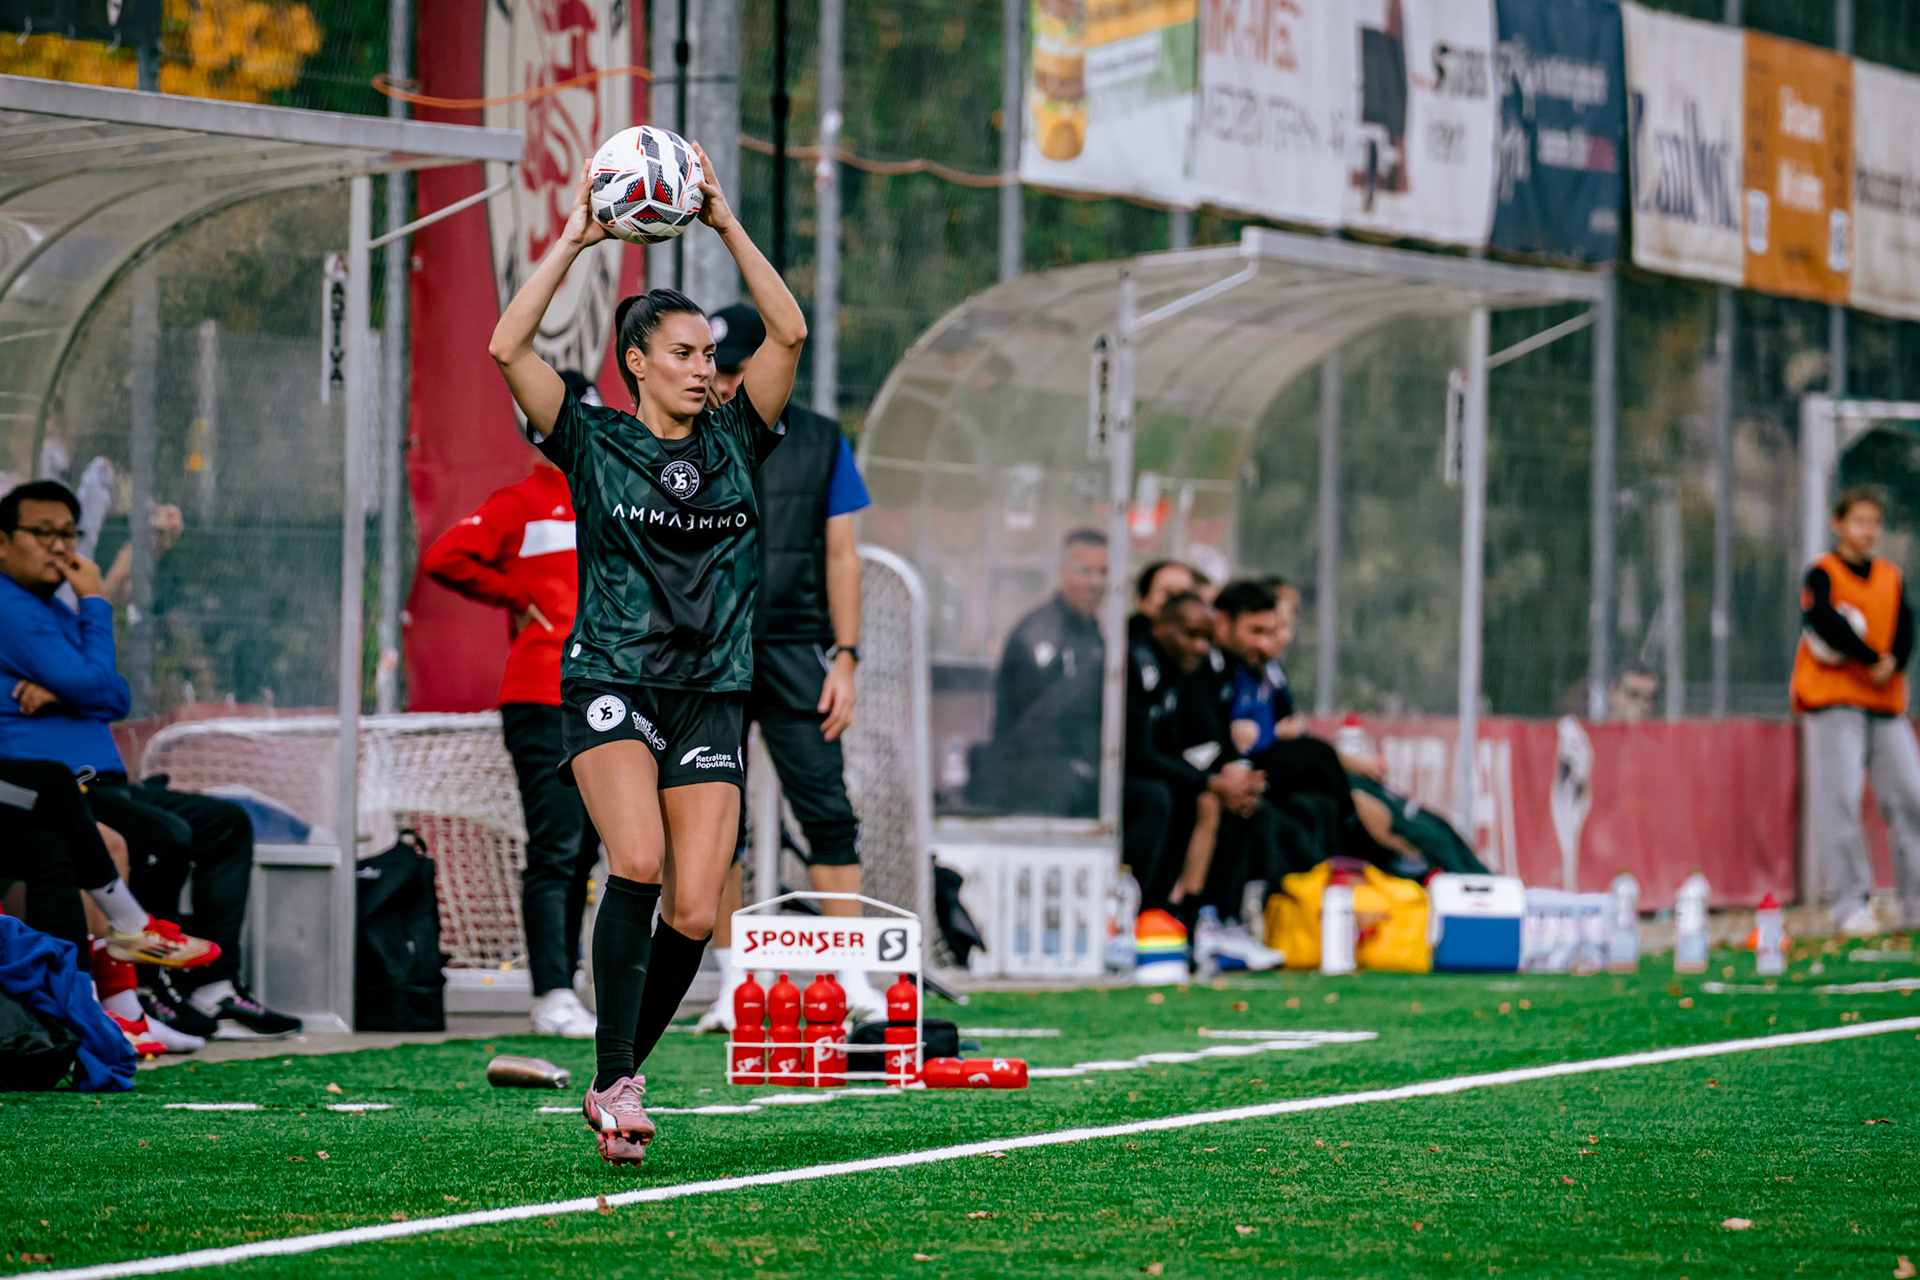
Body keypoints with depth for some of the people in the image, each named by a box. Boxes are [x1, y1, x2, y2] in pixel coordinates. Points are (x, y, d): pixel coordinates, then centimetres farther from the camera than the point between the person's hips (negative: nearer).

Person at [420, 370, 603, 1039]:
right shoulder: (521, 502, -2)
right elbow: (443, 558, -11)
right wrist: (515, 595, -6)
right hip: (541, 701, -7)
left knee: (583, 852, 9)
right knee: (555, 850, -11)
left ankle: (563, 989, 15)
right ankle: (553, 998, -13)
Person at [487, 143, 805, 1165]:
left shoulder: (731, 439, 11)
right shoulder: (593, 440, 2)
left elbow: (788, 332, 3)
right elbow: (508, 348, -10)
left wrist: (726, 224, 1)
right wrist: (573, 239, -7)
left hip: (711, 695, 4)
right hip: (610, 683, -3)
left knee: (693, 911, -6)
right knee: (636, 862, -26)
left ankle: (614, 1086, 11)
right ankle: (617, 1081, -20)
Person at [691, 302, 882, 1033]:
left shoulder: (818, 443, 8)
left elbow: (840, 556, 8)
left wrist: (845, 658, 0)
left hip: (794, 650, 0)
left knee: (828, 812, -7)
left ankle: (850, 980, -6)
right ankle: (732, 987, 7)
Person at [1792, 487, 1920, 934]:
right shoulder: (1823, 574, 0)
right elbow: (1824, 621, -16)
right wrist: (1872, 659, -20)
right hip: (1834, 699, -5)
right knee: (1840, 798, -11)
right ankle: (1849, 905, -10)